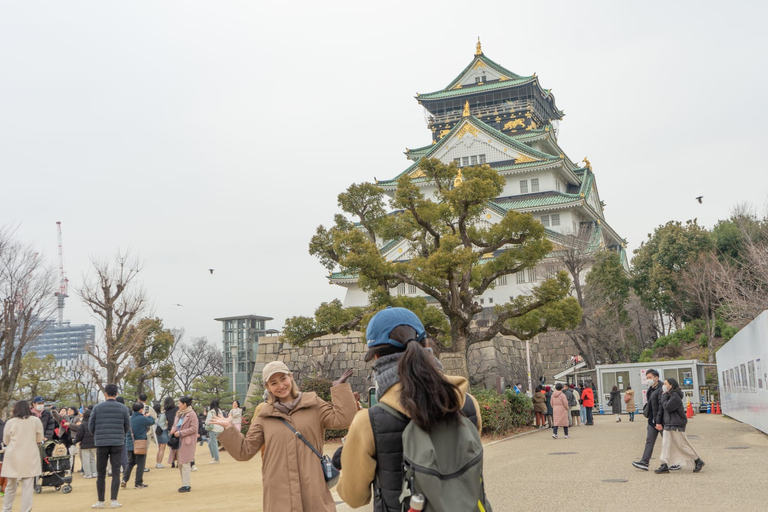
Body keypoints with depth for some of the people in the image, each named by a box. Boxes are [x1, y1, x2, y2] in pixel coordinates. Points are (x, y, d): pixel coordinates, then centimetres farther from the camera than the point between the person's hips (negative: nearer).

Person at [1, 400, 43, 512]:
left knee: (11, 485, 15)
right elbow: (39, 440, 2)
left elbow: (5, 441, 6)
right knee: (28, 486, 1)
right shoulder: (36, 420, -4)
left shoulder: (10, 422, -3)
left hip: (13, 456, 1)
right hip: (30, 457, -1)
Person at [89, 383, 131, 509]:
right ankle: (114, 500, 0)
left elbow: (91, 426, 4)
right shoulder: (123, 408, 1)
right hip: (118, 443, 0)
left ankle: (100, 501, 11)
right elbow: (127, 427, 5)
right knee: (115, 472, 4)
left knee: (101, 473, 8)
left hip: (101, 443, 0)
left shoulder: (97, 408, 0)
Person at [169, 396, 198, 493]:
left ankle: (187, 485, -6)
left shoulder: (191, 414, -10)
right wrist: (173, 429, -1)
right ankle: (185, 483, 20)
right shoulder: (179, 414, 14)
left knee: (185, 463, -9)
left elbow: (194, 428, -15)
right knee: (180, 463, 11)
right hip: (179, 441, 8)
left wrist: (180, 433, -17)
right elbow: (175, 424, 23)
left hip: (187, 442, -8)